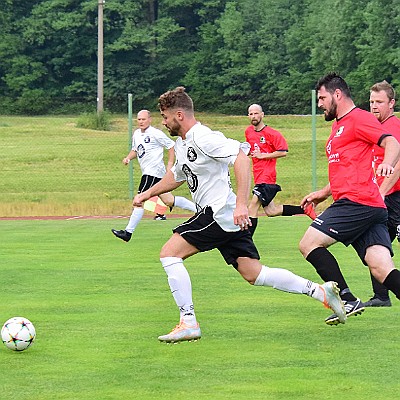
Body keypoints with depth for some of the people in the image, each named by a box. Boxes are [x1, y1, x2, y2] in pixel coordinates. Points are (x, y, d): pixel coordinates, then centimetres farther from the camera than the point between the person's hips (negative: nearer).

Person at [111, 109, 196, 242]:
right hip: (147, 172, 9)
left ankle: (128, 232, -12)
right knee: (169, 201, 13)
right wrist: (128, 157, 7)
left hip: (154, 171, -9)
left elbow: (171, 145, -6)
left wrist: (170, 164, -10)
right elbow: (135, 150, 28)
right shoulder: (136, 134, 13)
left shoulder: (155, 133, -11)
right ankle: (198, 209, 26)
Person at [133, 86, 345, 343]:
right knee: (254, 274, 6)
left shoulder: (202, 137, -14)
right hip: (226, 217, 10)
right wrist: (147, 194, 36)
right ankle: (320, 291, 6)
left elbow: (241, 159, -25)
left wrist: (241, 205, -31)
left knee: (169, 254, -11)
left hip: (221, 213, -10)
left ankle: (188, 323, -12)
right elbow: (176, 176, 37)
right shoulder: (181, 143, 17)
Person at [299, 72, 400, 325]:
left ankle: (348, 300, -8)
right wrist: (324, 193, 35)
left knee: (309, 243, -7)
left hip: (357, 202, -9)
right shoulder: (339, 126, 30)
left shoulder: (359, 118, -1)